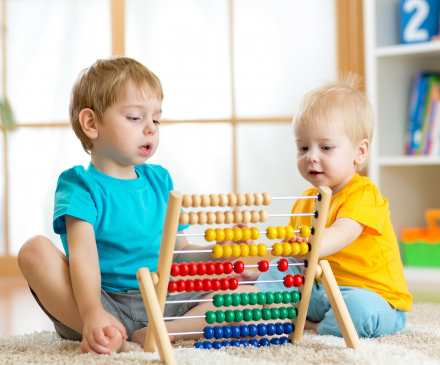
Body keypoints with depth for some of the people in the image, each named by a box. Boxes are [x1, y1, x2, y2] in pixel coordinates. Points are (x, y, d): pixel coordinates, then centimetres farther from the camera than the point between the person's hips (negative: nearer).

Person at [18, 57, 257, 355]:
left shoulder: (159, 180, 18)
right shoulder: (81, 185, -2)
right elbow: (83, 253, -19)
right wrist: (92, 313, -38)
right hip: (104, 303, -5)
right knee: (35, 251, -28)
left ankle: (153, 334, -31)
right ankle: (111, 338, -34)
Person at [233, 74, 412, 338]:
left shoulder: (363, 194, -14)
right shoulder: (306, 201, 12)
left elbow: (341, 235, -34)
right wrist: (263, 276, 7)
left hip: (374, 296, -8)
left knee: (360, 308, -39)